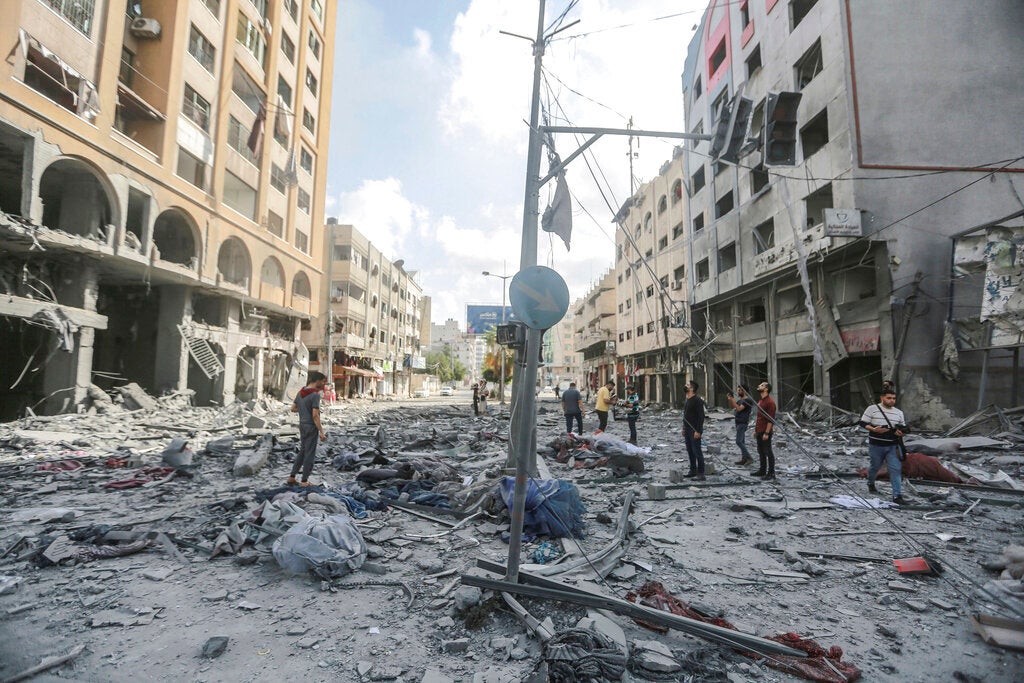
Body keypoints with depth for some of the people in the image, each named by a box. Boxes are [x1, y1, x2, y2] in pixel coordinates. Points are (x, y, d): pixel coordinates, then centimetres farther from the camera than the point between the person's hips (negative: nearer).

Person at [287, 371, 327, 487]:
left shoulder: (301, 392, 6)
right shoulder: (315, 395, -20)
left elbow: (293, 409, 14)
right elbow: (315, 416, -23)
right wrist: (321, 432, -19)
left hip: (302, 425, 8)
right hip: (311, 427, -8)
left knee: (302, 452, 19)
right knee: (310, 454, 2)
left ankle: (291, 477, 20)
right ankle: (304, 481, 9)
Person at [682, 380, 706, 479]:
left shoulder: (697, 400, -15)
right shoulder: (686, 400, 13)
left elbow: (701, 416, -18)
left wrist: (698, 431, -21)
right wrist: (684, 428, 18)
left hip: (694, 430, -9)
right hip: (687, 429, 9)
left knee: (697, 451, -5)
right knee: (690, 451, 14)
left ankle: (700, 474, -1)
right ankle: (693, 471, 23)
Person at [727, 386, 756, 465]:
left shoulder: (747, 400, -13)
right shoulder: (740, 400, 15)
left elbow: (739, 409, -21)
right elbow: (732, 407, 19)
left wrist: (732, 400, -21)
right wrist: (730, 399, 3)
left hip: (742, 423, -9)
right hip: (738, 422, 9)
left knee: (739, 442, -13)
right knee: (741, 442, 9)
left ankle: (749, 458, -10)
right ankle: (744, 459, 12)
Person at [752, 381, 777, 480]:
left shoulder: (770, 402, -15)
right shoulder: (760, 401, 15)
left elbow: (771, 419, -18)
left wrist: (767, 433, -21)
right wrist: (756, 430, 20)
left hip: (765, 432, -9)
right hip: (759, 431, 9)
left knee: (768, 452, -2)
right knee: (761, 452, 14)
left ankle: (771, 473, 5)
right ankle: (762, 470, 23)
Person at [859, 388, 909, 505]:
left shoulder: (899, 412, 8)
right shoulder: (872, 409, -5)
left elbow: (904, 428, 15)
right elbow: (862, 423, -6)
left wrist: (901, 432, -8)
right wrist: (873, 429, -22)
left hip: (893, 446, 3)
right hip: (876, 446, -3)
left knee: (896, 469, -6)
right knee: (875, 467, 13)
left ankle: (897, 496, -4)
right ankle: (871, 483, 42)